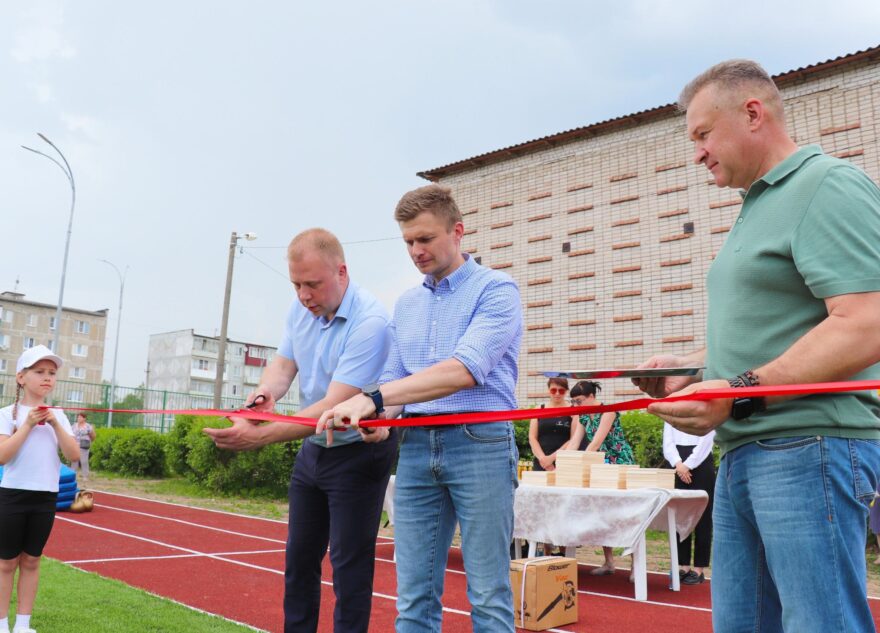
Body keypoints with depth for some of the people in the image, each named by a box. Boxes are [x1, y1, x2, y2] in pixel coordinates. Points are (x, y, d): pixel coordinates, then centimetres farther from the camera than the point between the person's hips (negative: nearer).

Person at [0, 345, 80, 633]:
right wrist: (28, 424, -18)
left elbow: (74, 455, -3)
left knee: (31, 561, 11)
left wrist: (55, 424, -13)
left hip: (45, 497, 3)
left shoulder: (57, 415, 5)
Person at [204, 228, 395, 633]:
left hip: (358, 454, -7)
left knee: (349, 563, -1)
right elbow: (284, 362, 4)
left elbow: (333, 407, -32)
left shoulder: (369, 322, -28)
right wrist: (266, 391, -21)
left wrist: (259, 437, -38)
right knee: (299, 556, 17)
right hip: (312, 449, 8)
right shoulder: (301, 307, -4)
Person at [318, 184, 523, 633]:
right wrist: (381, 416, -7)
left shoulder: (495, 290, -5)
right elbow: (394, 379, 17)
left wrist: (373, 398, -25)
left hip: (479, 444, -5)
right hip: (415, 448, 6)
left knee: (488, 595, 2)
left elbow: (464, 371, -20)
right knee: (414, 595, 8)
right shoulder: (406, 304, 16)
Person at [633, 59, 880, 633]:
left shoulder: (830, 187, -8)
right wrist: (689, 367, 12)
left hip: (807, 450, -9)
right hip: (744, 453, 10)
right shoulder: (758, 205, 21)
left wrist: (740, 392, -23)